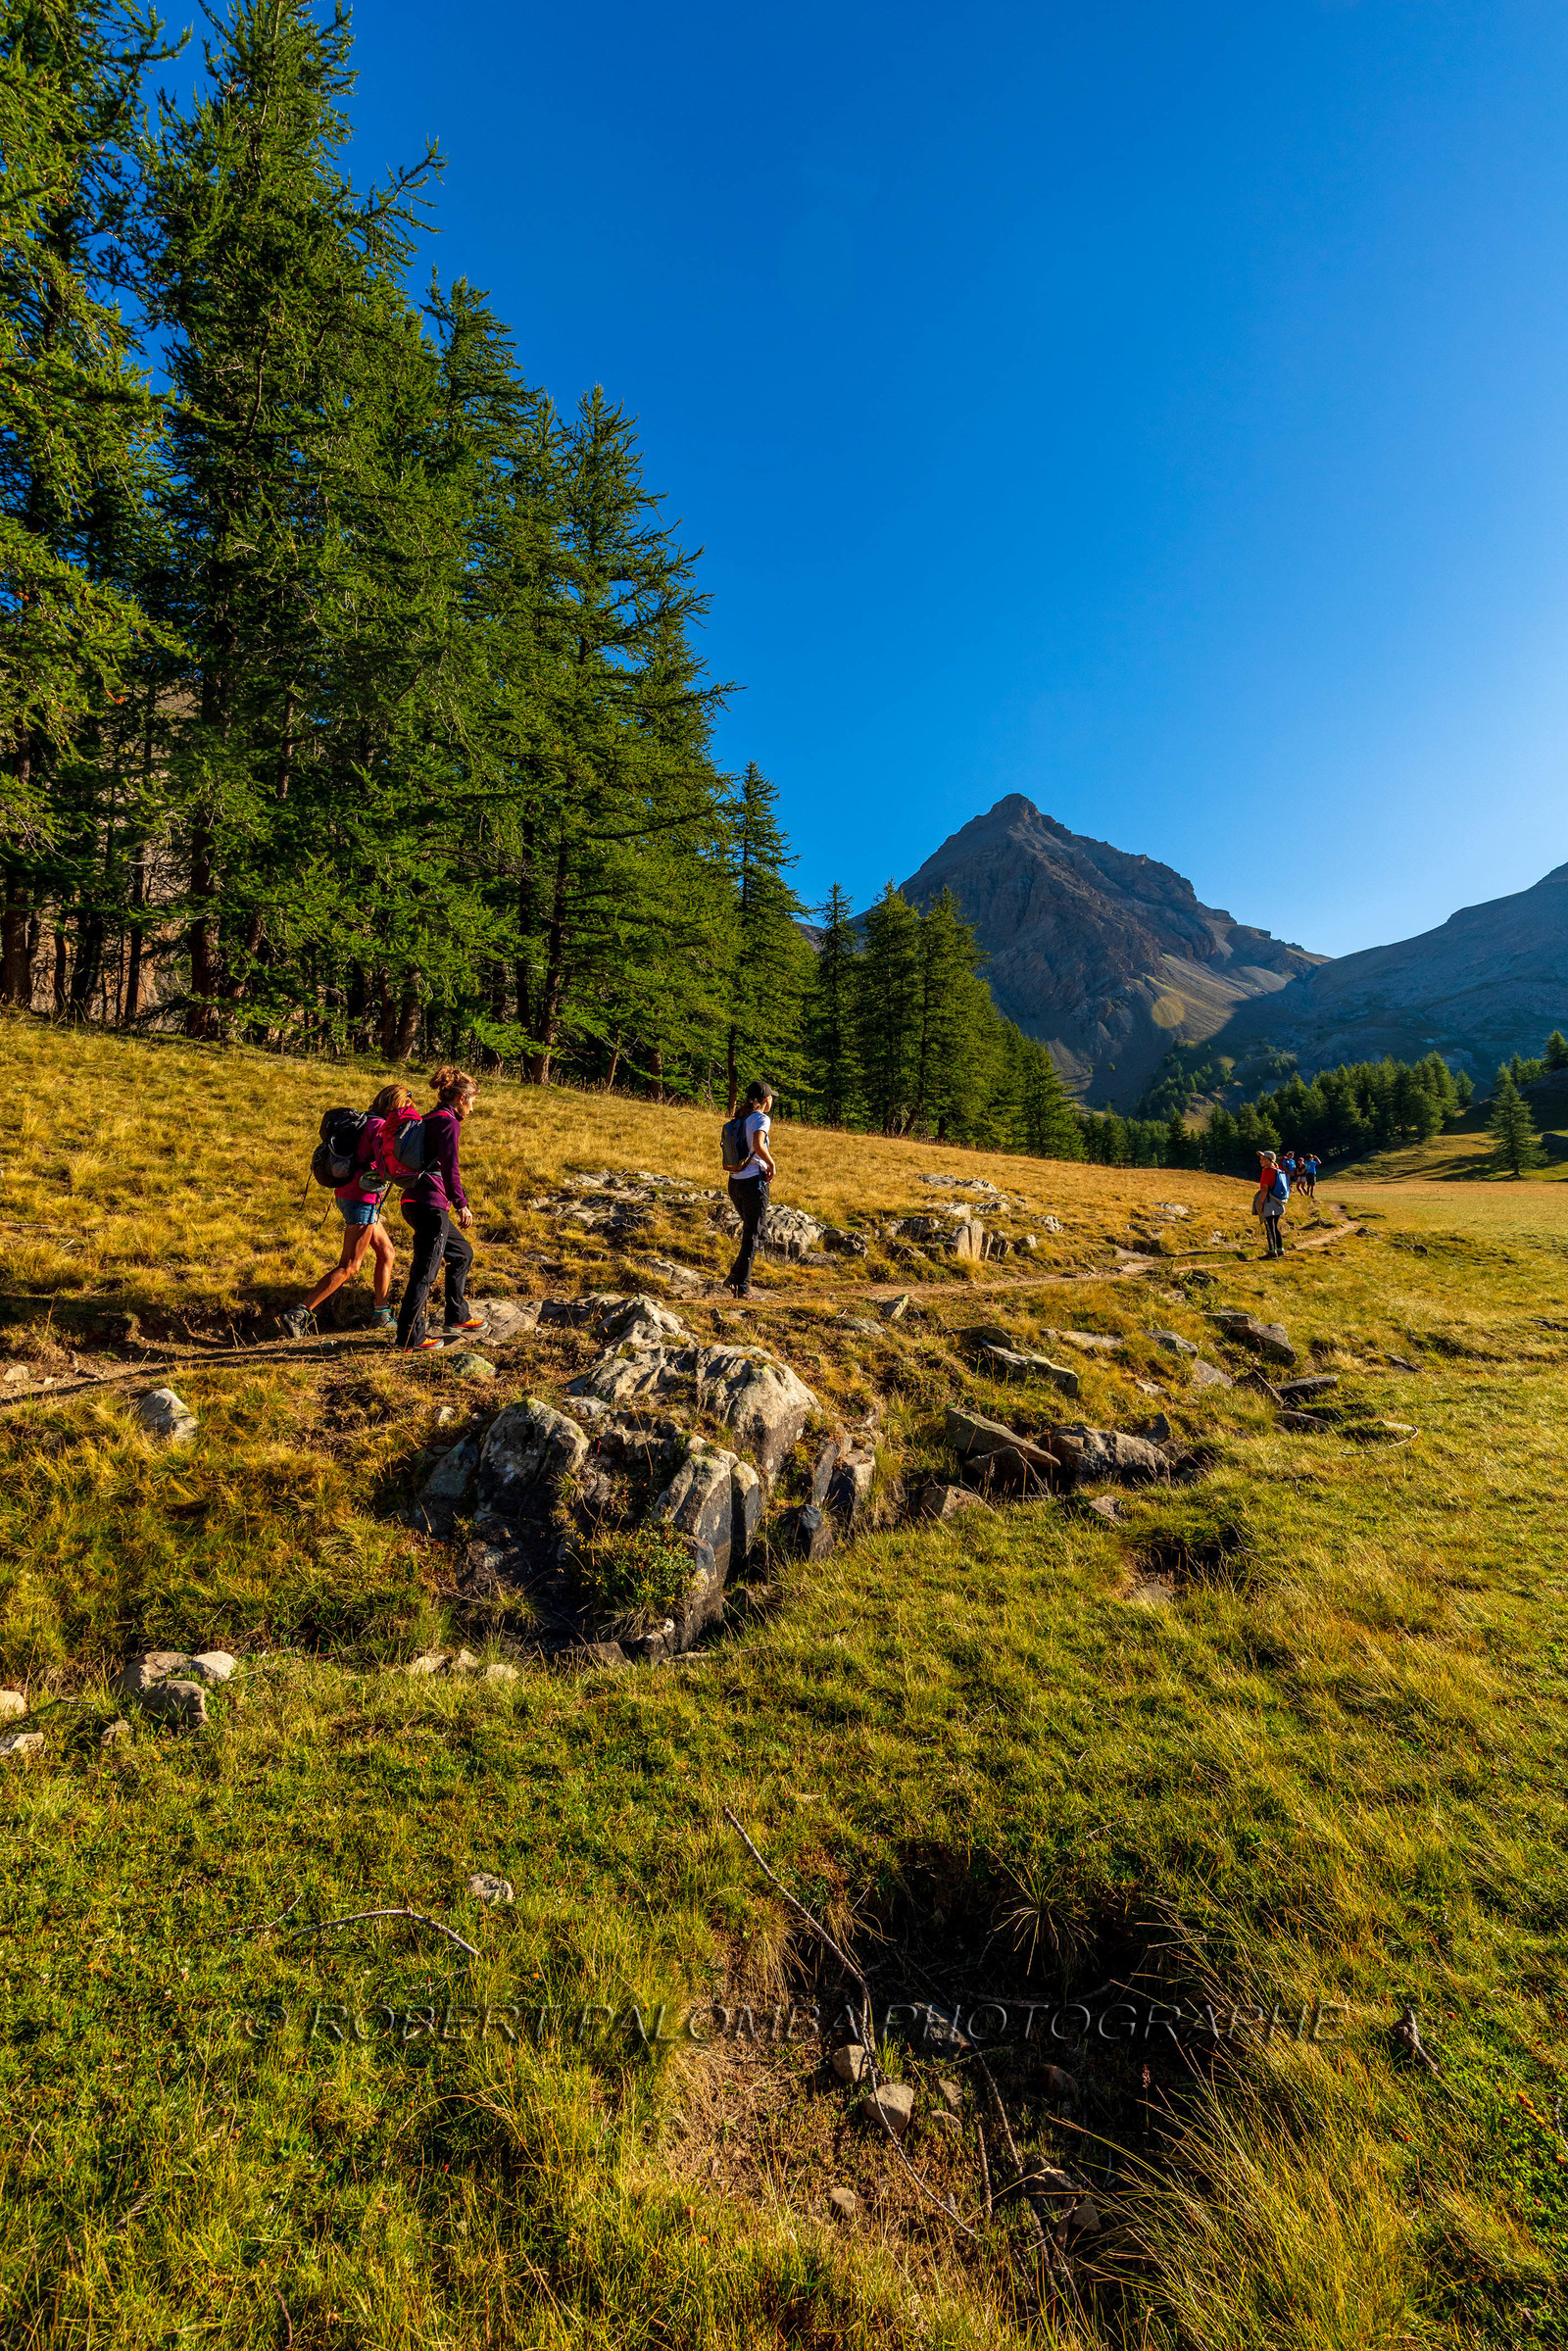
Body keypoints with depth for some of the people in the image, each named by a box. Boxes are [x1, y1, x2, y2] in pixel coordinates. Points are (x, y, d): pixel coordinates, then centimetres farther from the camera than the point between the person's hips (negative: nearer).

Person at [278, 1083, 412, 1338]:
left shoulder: (367, 1123, 14)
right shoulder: (379, 1126, -14)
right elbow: (386, 1156, -30)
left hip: (349, 1195, 10)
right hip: (361, 1200, -10)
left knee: (386, 1252, 17)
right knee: (349, 1266, -5)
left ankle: (381, 1315, 24)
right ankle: (298, 1315, -5)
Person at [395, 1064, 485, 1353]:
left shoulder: (430, 1119, 18)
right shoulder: (448, 1122, -10)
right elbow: (449, 1167, -19)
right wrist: (461, 1204, -15)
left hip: (416, 1203, 10)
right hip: (429, 1205, -10)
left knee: (462, 1253, 22)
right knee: (425, 1272, -4)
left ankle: (457, 1316, 31)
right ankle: (410, 1339, 2)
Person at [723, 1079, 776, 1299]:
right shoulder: (762, 1119, -10)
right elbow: (758, 1145, -28)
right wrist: (772, 1165, -13)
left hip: (735, 1182, 7)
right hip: (754, 1182, -7)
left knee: (749, 1230, 22)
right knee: (751, 1235, 2)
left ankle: (735, 1275, 16)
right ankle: (742, 1286, 5)